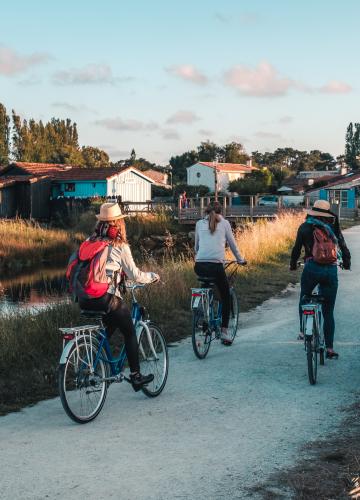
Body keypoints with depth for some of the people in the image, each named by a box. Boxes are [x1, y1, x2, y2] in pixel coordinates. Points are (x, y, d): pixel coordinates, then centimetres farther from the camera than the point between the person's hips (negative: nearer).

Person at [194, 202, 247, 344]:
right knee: (226, 297, 14)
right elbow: (232, 244, 18)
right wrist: (240, 260, 31)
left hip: (199, 266, 3)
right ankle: (224, 331, 7)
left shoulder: (199, 223, 16)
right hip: (216, 266, -3)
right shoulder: (224, 223, 11)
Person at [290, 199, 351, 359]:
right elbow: (344, 248, 12)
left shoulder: (305, 227, 6)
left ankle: (303, 331, 21)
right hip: (331, 270, 1)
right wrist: (347, 263, 30)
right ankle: (330, 349, 5)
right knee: (328, 312, 7)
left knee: (304, 299, 27)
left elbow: (297, 248, 6)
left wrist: (293, 265, 22)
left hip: (312, 268, -1)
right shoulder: (333, 227, 10)